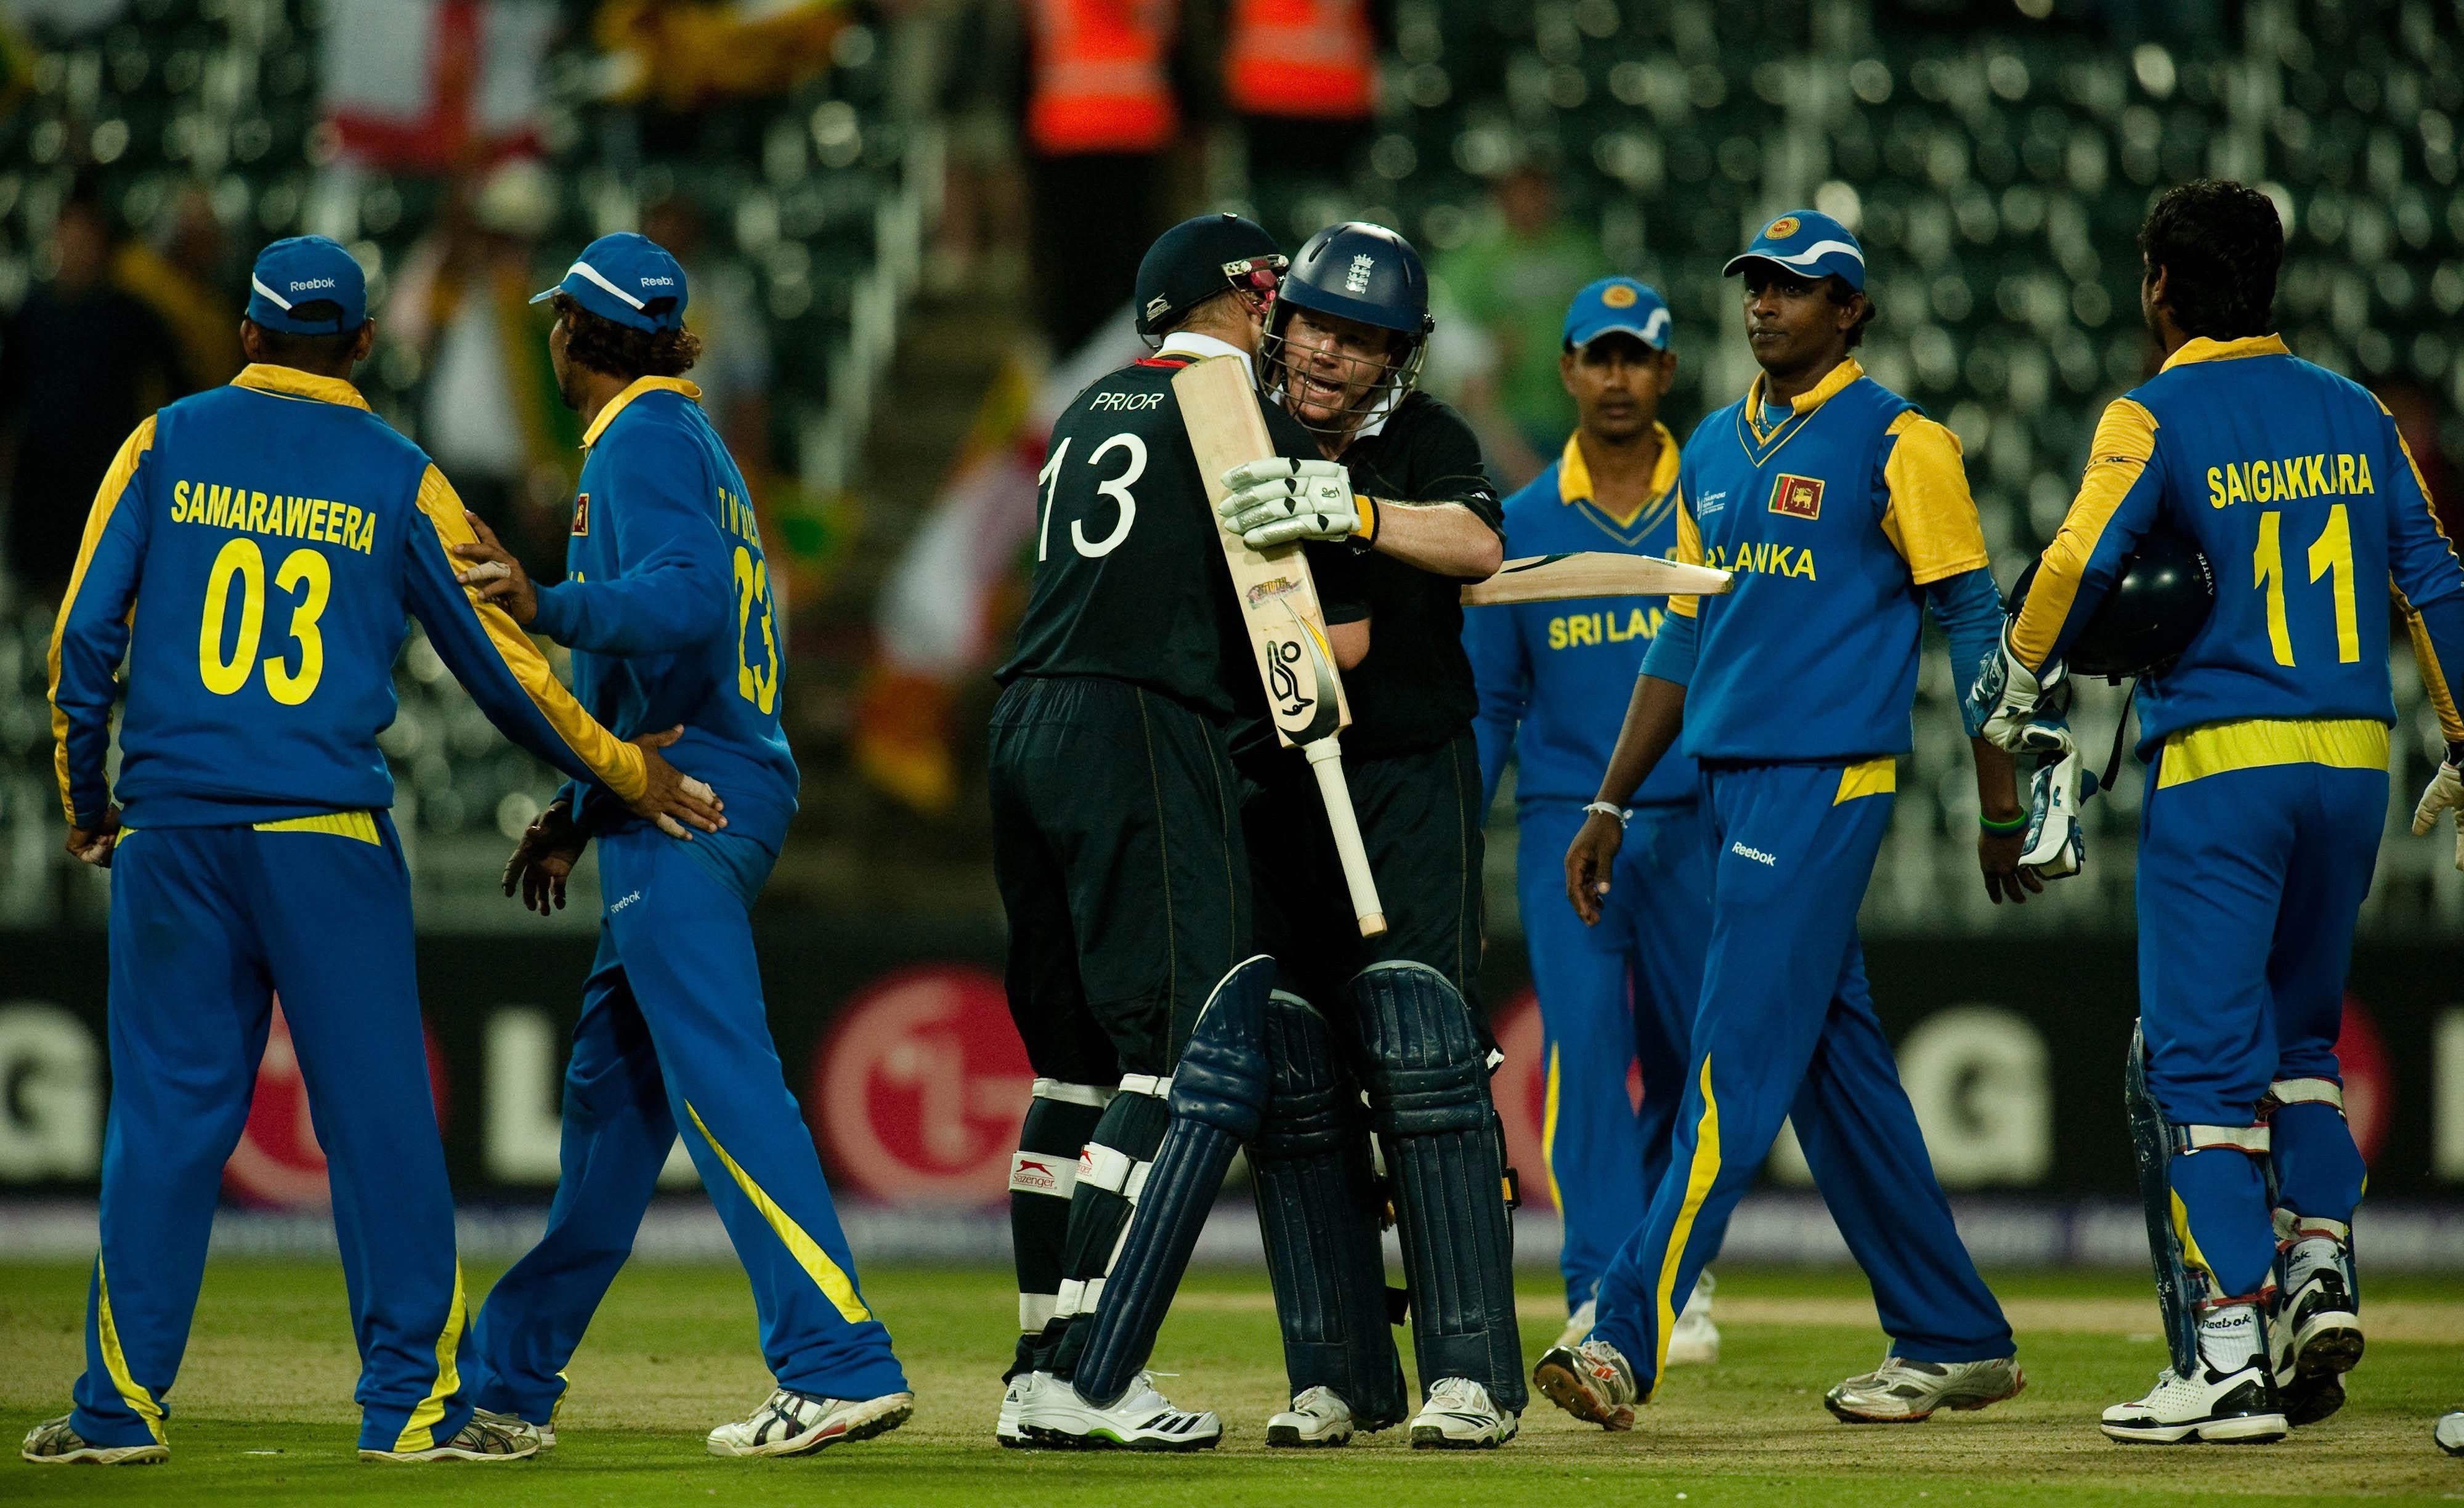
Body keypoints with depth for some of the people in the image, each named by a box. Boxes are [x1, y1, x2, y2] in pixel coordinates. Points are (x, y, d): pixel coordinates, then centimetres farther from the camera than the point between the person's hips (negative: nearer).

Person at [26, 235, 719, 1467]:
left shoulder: (167, 445, 7)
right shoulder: (399, 478, 5)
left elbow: (83, 639, 3)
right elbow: (496, 659, 7)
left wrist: (84, 801, 15)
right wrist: (620, 772, 18)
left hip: (170, 827, 2)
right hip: (326, 833, -2)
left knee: (165, 1112, 6)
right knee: (377, 1112, 2)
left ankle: (121, 1403, 6)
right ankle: (414, 1401, 1)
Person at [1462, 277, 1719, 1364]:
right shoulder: (1524, 526, 7)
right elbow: (1486, 702, 11)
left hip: (1692, 825, 0)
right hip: (1566, 818, 0)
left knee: (1689, 1058, 5)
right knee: (1584, 1042, -14)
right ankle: (1598, 1295, -16)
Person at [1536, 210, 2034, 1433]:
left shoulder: (1898, 444, -5)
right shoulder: (1714, 450, 17)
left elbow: (1972, 619, -6)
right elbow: (1681, 638, 20)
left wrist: (2001, 806, -9)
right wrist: (1609, 805, 16)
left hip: (1827, 781, -8)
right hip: (1729, 783, 8)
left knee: (1739, 1065, -12)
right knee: (1835, 1072, 10)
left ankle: (1631, 1337, -18)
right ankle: (1954, 1341, 16)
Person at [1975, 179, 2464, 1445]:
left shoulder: (2155, 418, -5)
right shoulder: (2355, 416, 11)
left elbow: (2077, 562, -18)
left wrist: (2016, 682, -1)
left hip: (2219, 767, -5)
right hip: (2354, 760, 5)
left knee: (2200, 1056, -3)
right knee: (2300, 1035, 22)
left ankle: (2230, 1361, -9)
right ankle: (2319, 1268, 5)